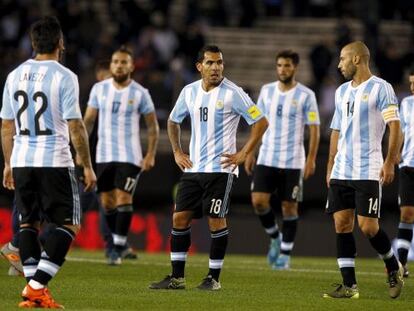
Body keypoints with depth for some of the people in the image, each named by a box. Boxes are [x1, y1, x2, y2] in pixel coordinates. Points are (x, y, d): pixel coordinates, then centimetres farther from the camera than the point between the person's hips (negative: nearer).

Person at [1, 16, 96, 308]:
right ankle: (37, 286, -9)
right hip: (55, 161, -5)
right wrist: (88, 166, -5)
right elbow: (75, 126, -12)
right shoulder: (64, 76, -10)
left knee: (28, 222, 15)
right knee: (68, 224, 3)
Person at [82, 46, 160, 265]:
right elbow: (88, 120, 9)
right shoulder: (99, 89, 3)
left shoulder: (140, 93, -4)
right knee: (107, 202, 7)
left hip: (129, 156, -3)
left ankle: (118, 248, -11)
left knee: (124, 198, -13)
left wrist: (151, 155, -6)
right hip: (104, 155, 3)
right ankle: (118, 241, 24)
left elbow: (153, 126, 3)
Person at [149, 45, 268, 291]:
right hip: (192, 168, 5)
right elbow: (173, 121, 24)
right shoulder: (190, 91, 7)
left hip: (221, 167, -5)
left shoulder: (233, 93, -9)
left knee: (216, 220, -4)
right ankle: (177, 277, 9)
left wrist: (242, 155, -9)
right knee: (180, 218, 2)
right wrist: (177, 152, 13)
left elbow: (261, 122, -8)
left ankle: (214, 278, 5)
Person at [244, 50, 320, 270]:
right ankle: (275, 238, 16)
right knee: (258, 201, -9)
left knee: (289, 206, 1)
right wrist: (250, 153, 9)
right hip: (266, 159, 3)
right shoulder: (267, 91, 7)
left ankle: (285, 254, 12)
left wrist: (311, 159, -12)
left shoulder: (306, 95, -4)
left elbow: (314, 129, -4)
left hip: (292, 161, -3)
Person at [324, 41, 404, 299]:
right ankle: (349, 286, 4)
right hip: (341, 171, 7)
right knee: (342, 225, 0)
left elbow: (395, 127, -10)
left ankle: (394, 268, 15)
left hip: (368, 171, -7)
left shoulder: (380, 88, -6)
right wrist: (330, 167, 18)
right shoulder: (342, 91, 16)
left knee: (368, 226, -10)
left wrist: (390, 163, -18)